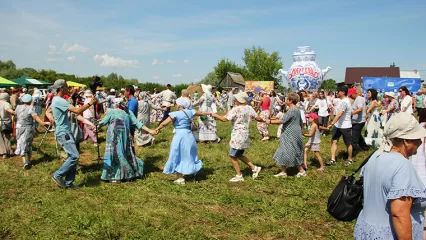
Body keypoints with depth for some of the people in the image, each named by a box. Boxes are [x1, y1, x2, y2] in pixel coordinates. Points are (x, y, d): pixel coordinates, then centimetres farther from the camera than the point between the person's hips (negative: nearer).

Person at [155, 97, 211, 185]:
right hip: (189, 136, 5)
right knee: (188, 156, 21)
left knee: (178, 157, 6)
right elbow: (201, 113, 22)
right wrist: (209, 113, 40)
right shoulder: (190, 112, 4)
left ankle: (180, 178, 9)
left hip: (179, 136, -5)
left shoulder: (175, 114, -12)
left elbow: (164, 123, -13)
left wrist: (157, 129, 4)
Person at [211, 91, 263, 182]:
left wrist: (215, 115, -2)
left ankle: (239, 176, 12)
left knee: (233, 156, 5)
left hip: (238, 136, -8)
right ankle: (254, 168, 19)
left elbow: (225, 119, -18)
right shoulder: (249, 108, 3)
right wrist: (263, 120, 31)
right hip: (246, 135, 8)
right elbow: (258, 118, 9)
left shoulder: (235, 109, -16)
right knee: (239, 155, 22)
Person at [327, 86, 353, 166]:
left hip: (345, 126, -9)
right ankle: (333, 159, 5)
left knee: (348, 143, 8)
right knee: (334, 141, 3)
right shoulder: (343, 101, 10)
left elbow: (339, 115, -28)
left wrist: (332, 124, -28)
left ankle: (350, 159, 24)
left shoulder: (344, 102, -22)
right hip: (338, 125, 9)